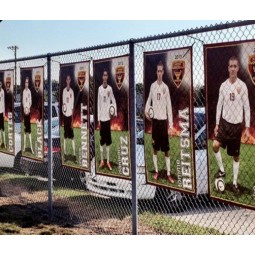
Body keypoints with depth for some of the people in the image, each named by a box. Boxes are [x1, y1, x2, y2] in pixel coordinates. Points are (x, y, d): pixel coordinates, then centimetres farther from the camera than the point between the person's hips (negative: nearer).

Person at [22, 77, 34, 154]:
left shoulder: (29, 91, -2)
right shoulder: (23, 91, 7)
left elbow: (30, 101, -3)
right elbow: (23, 101, 7)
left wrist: (28, 108, -15)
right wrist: (24, 108, -7)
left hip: (28, 110, -3)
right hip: (24, 110, 3)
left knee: (29, 128, -4)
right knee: (25, 129, 6)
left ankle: (31, 146, -3)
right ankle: (24, 145, 10)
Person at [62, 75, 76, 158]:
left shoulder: (72, 91, -2)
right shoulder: (64, 90, 6)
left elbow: (73, 104, -3)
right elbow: (63, 102, 8)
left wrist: (72, 115, -7)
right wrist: (63, 110, -4)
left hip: (70, 114, -3)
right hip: (65, 113, 3)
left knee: (71, 132, -3)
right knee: (65, 131, 8)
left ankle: (74, 151, -1)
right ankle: (65, 150, 14)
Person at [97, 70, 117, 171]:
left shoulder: (110, 88, 2)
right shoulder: (100, 88, 3)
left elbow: (114, 101, 3)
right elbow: (98, 104, 4)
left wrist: (115, 112, -14)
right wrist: (98, 118, 0)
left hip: (108, 117, 0)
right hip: (102, 117, 0)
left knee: (108, 140, 4)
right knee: (102, 140, 4)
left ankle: (108, 161, 9)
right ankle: (102, 160, 13)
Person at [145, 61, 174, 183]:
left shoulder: (166, 87, -3)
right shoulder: (152, 86, 4)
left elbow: (169, 107, -4)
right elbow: (149, 99, 16)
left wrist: (171, 125, -9)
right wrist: (146, 110, -5)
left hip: (164, 120, -2)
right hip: (155, 119, 2)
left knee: (166, 149, 1)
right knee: (155, 148, 8)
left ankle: (168, 174, 6)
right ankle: (156, 171, 19)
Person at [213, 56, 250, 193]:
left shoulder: (242, 86, -8)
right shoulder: (223, 85, 0)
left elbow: (247, 107, -5)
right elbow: (219, 105, 8)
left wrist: (247, 127, -7)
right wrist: (217, 124, 5)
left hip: (237, 124, -2)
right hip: (224, 122, 2)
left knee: (236, 155, 6)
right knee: (215, 145, -18)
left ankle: (235, 182, 18)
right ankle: (221, 170, 3)